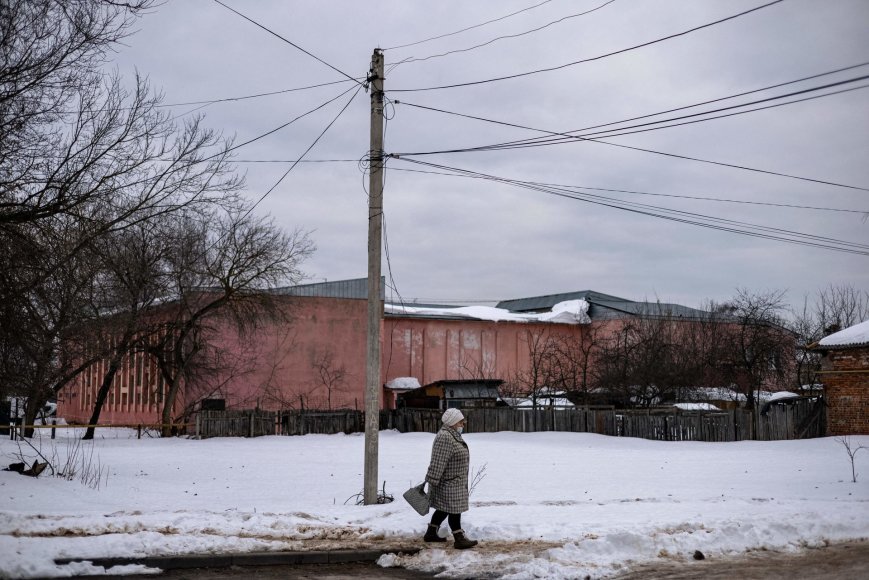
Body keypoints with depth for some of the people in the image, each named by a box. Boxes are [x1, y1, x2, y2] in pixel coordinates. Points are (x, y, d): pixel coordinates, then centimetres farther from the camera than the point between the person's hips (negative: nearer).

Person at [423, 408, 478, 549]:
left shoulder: (453, 435, 12)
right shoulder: (445, 438, -23)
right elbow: (438, 462, -26)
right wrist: (432, 481, -26)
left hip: (455, 481, 10)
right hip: (449, 483, -10)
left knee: (444, 509, 16)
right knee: (454, 509, -4)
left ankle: (431, 533, 26)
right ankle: (459, 539, 2)